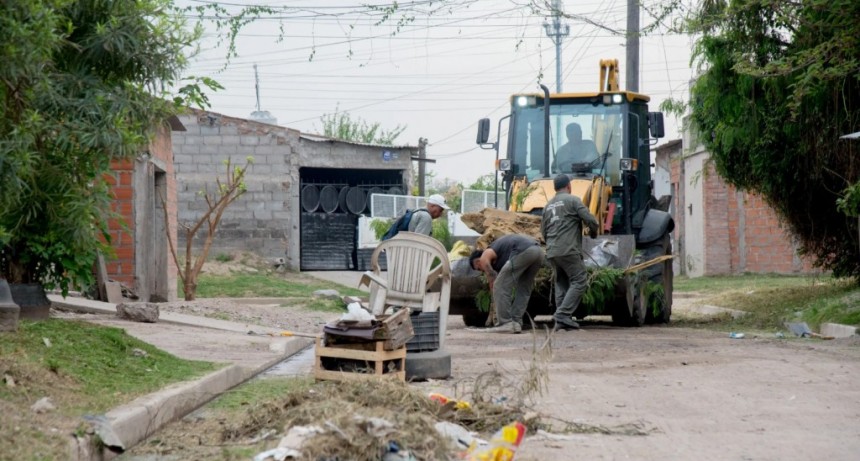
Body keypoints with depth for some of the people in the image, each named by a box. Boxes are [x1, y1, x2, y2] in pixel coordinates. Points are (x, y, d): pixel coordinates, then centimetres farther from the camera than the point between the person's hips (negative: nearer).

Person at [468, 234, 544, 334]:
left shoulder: (484, 258, 14)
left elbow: (493, 284, 13)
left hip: (523, 251, -9)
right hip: (538, 250, 9)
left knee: (500, 287, 0)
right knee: (523, 290, 21)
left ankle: (506, 324, -2)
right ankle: (516, 323, 14)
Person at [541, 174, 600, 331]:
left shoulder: (549, 205, 20)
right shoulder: (572, 200, -1)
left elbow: (543, 231, 23)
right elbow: (590, 220, -7)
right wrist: (593, 233, 12)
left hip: (551, 252, 7)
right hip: (568, 250, -7)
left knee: (562, 284, 12)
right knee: (579, 281, -6)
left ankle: (562, 321, 4)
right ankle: (563, 315, -18)